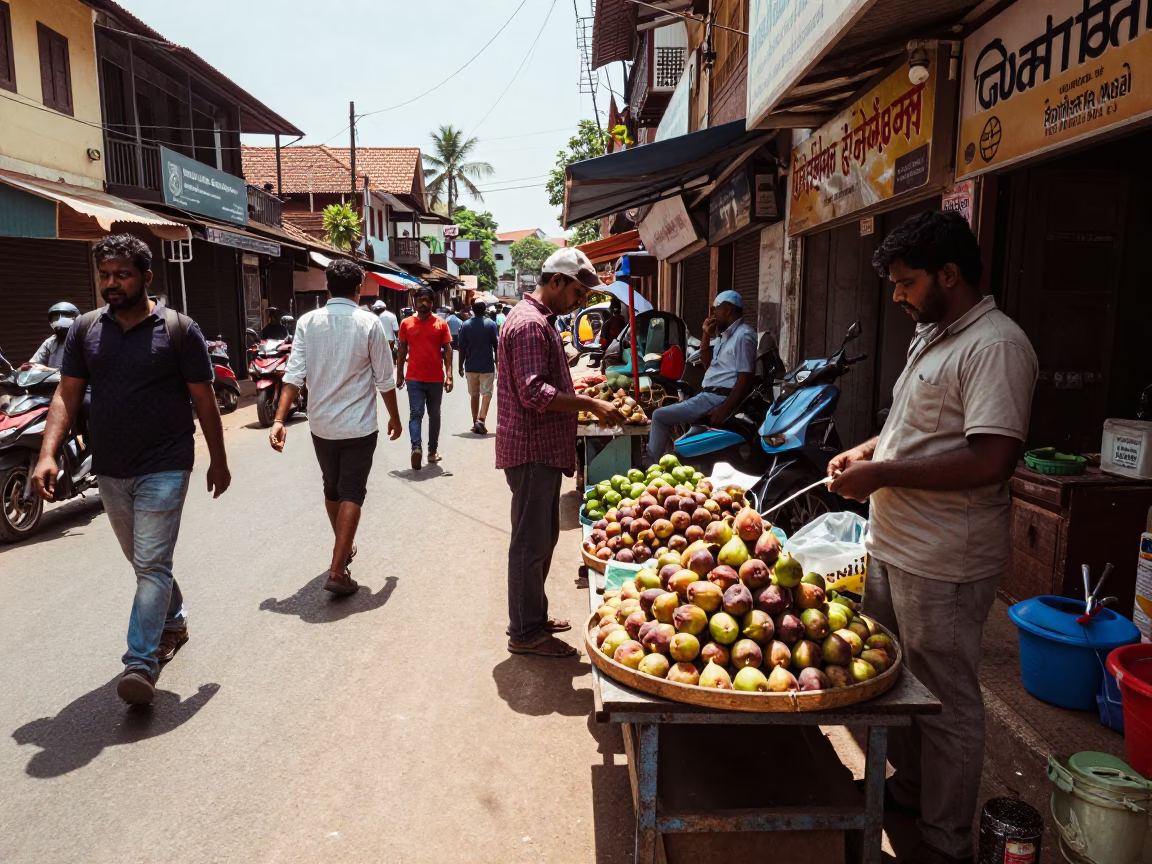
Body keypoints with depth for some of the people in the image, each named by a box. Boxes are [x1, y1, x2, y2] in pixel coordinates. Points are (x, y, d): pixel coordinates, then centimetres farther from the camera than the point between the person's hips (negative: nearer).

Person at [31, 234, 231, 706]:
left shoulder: (179, 330, -7)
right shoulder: (85, 329, 4)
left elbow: (204, 400, -4)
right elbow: (66, 396, 2)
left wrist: (219, 461, 0)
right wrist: (48, 454, -12)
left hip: (163, 469, -5)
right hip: (109, 471, 5)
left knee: (152, 564, -7)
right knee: (142, 561, 19)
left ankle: (140, 663, -2)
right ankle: (174, 622, 40)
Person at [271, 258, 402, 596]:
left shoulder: (308, 322, -3)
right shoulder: (368, 323, -9)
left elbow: (294, 374, -10)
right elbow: (384, 379, -6)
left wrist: (280, 419, -9)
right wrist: (394, 416, 8)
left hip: (321, 425, 4)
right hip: (359, 427, -3)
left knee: (332, 489, 20)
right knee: (352, 493, 2)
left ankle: (344, 549, 39)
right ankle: (338, 571, -5)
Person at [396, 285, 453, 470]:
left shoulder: (441, 324, 2)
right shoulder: (406, 324, 4)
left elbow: (447, 350, 0)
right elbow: (402, 350, 9)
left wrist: (449, 375, -9)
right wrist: (399, 374, 8)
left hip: (436, 379, 1)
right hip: (414, 378, -1)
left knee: (434, 415, 11)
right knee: (416, 413, -10)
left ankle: (433, 450, 22)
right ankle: (416, 448, -23)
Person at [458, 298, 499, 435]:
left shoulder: (466, 325, -1)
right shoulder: (491, 324, -5)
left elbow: (462, 348, -2)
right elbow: (496, 346, -5)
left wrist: (461, 366, 6)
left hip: (471, 366, 2)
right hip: (487, 366, -2)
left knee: (474, 394, 13)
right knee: (486, 393, 3)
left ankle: (475, 423, 16)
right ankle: (481, 420, -15)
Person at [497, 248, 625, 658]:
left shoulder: (540, 320, 17)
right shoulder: (530, 323, -17)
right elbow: (535, 394, -26)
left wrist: (584, 398, 14)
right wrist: (589, 404, -24)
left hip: (543, 449, 11)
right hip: (532, 450, -11)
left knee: (542, 536, 18)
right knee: (531, 541, -1)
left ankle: (533, 616, 32)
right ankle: (526, 633, 11)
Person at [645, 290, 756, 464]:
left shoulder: (743, 335, -13)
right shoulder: (725, 335, 19)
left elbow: (746, 377, -20)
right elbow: (708, 365, 24)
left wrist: (725, 408, -27)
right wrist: (706, 336, 12)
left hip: (718, 398, -11)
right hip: (708, 395, 11)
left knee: (659, 416, -14)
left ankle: (653, 464, -3)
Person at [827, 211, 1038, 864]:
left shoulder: (995, 345, -18)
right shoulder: (932, 336, 13)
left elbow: (992, 461, -28)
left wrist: (882, 476, -22)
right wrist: (871, 449, 8)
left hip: (944, 564, -10)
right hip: (895, 546, 10)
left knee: (947, 701, 6)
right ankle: (907, 790, 44)